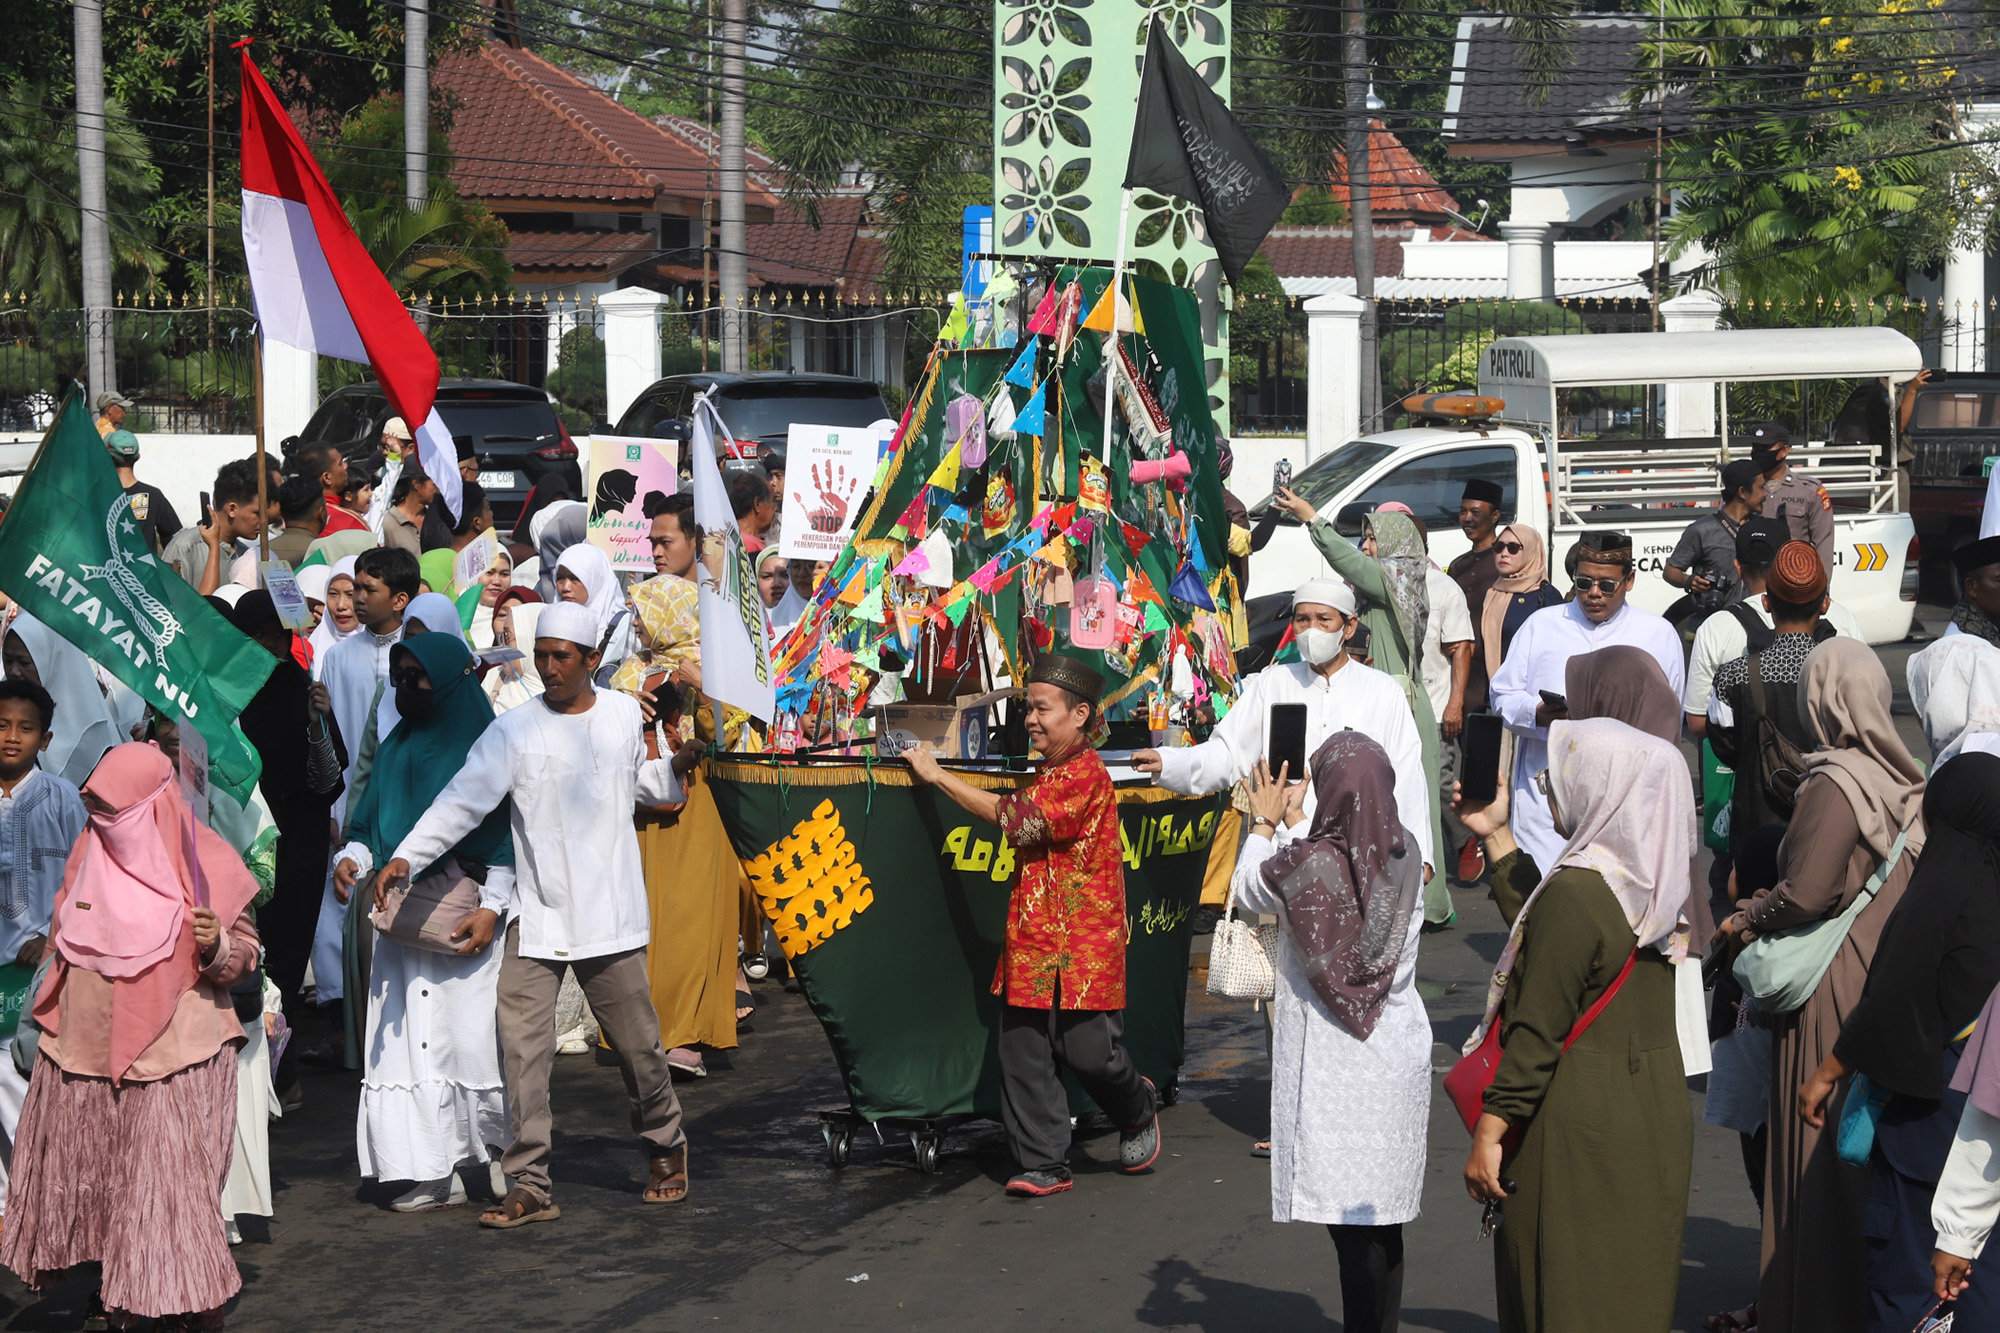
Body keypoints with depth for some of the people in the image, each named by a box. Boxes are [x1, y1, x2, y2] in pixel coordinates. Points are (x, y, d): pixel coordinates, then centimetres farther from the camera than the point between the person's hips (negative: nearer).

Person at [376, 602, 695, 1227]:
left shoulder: (622, 714, 7)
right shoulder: (514, 730, -1)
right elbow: (463, 800, -6)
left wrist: (678, 766, 2)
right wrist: (404, 856, -17)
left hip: (609, 912, 1)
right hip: (536, 916, -1)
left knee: (637, 1044, 6)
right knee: (523, 1047, -7)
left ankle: (665, 1146, 32)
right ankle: (529, 1187, -2)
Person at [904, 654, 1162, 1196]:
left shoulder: (1086, 776, -13)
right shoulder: (1045, 775, 18)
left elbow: (1016, 821, -21)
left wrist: (938, 776, -16)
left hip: (1084, 945, -8)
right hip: (1031, 943, 8)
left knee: (1087, 1051, -3)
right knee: (1024, 1054, 1)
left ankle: (1138, 1111, 27)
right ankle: (1044, 1165, 6)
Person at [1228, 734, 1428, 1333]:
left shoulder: (1308, 862, -18)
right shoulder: (1404, 854, -3)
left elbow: (1246, 889, 2)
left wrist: (1267, 824, 17)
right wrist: (1294, 824, 25)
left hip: (1332, 1063, -5)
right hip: (1397, 1054, 5)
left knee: (1350, 1222, -2)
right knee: (1383, 1220, 14)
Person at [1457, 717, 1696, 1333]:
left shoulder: (1578, 890, -21)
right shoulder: (1654, 880, 3)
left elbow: (1538, 1032, -21)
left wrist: (1489, 1133, -15)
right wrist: (1497, 836, 21)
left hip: (1581, 1126, -8)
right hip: (1656, 1113, 8)